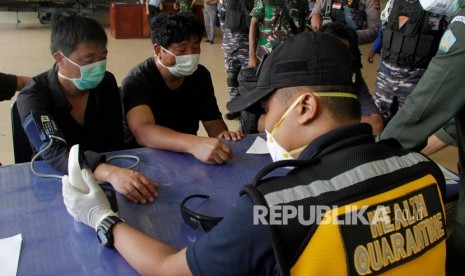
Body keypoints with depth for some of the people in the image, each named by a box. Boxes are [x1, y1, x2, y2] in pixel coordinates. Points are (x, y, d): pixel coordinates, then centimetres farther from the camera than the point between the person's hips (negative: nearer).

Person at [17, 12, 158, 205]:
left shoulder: (107, 83, -3)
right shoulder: (32, 98, -14)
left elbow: (116, 143, -2)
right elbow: (53, 152, -30)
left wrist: (119, 174, -21)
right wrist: (109, 172, -46)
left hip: (102, 182, 3)